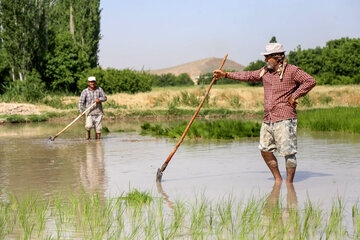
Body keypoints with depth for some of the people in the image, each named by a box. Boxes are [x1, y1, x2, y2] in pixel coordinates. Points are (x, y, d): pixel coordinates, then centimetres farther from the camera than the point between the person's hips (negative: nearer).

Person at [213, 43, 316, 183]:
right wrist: (226, 75, 27)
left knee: (288, 152, -7)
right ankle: (278, 180, 21)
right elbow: (249, 76, 26)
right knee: (265, 150, 8)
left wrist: (294, 96, -12)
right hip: (268, 119, 8)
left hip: (285, 119, -8)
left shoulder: (292, 71, -6)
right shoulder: (265, 71, 15)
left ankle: (289, 183, -1)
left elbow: (311, 81, -12)